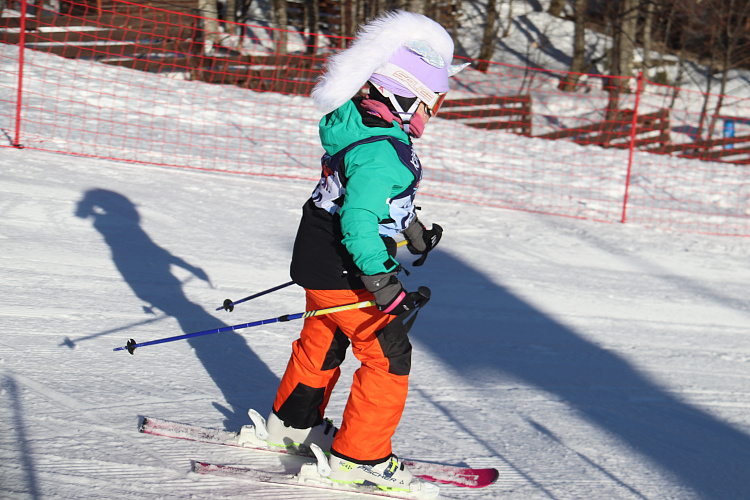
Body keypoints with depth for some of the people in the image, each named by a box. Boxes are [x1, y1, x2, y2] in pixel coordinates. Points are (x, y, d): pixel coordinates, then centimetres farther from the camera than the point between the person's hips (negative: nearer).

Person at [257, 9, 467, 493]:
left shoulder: (365, 126, 3)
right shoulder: (381, 151, -28)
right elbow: (358, 222, -33)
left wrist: (412, 228, 32)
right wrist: (384, 286, -34)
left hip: (320, 261, 10)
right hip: (342, 272, -10)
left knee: (323, 340, 27)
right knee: (388, 355, -1)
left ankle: (294, 421, 45)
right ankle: (360, 455, 7)